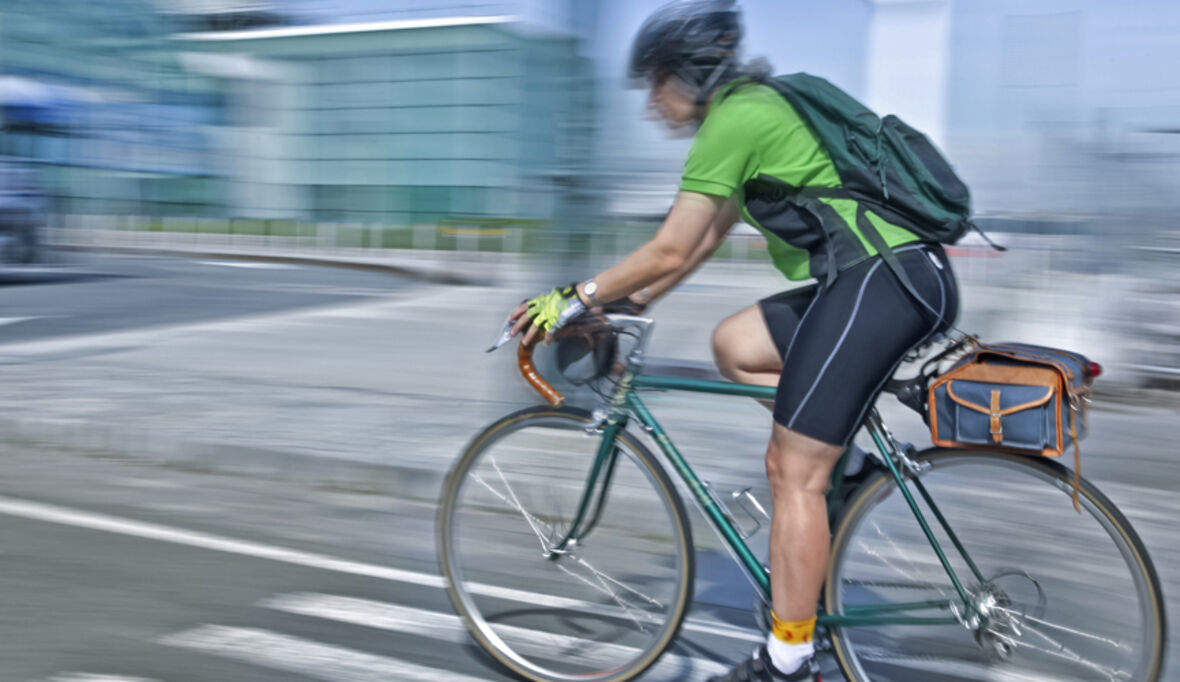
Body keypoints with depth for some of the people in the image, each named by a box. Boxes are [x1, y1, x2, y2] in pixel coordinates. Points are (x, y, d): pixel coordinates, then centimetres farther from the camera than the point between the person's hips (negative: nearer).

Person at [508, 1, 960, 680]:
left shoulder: (734, 119, -9)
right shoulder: (755, 104, 21)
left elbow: (670, 251, -10)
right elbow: (708, 238, 25)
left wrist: (573, 300, -1)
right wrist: (632, 299, 25)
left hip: (883, 281, -10)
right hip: (878, 275, 10)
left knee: (794, 474, -6)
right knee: (735, 344, 15)